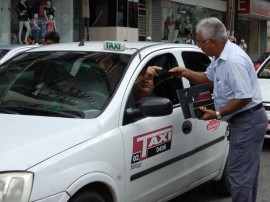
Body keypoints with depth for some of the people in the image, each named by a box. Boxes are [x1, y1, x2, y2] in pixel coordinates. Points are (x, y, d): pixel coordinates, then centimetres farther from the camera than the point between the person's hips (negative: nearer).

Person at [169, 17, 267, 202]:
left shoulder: (234, 60, -25)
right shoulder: (220, 57, 8)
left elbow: (245, 97, -28)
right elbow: (208, 78, 25)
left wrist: (217, 114, -20)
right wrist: (185, 73, 10)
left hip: (247, 122, -11)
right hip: (245, 121, 11)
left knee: (239, 174, -7)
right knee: (247, 172, 19)